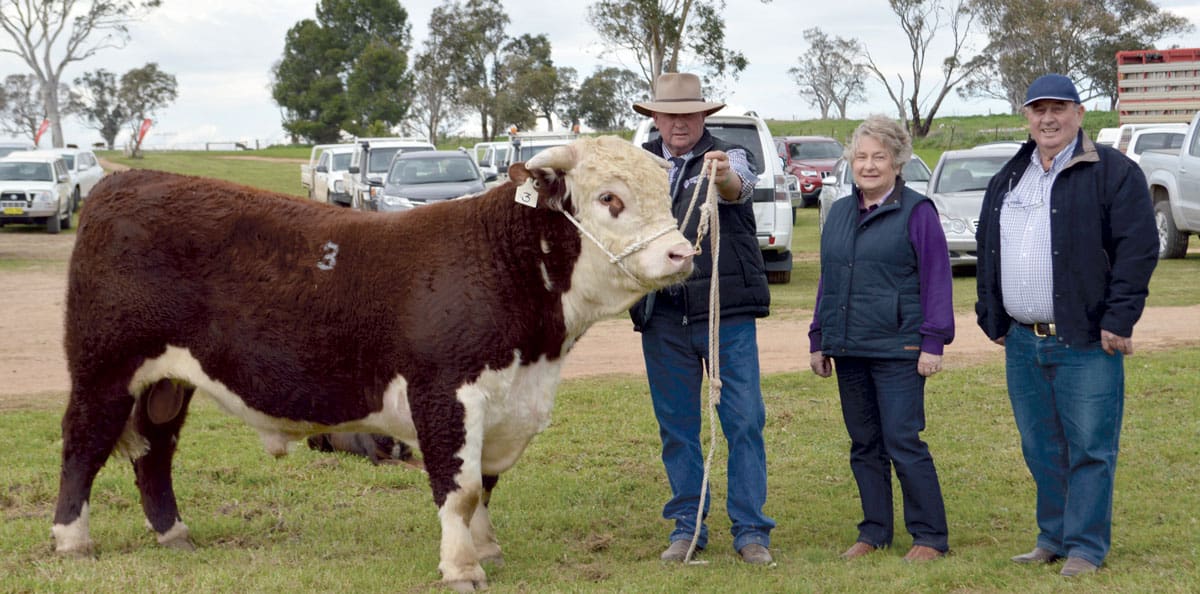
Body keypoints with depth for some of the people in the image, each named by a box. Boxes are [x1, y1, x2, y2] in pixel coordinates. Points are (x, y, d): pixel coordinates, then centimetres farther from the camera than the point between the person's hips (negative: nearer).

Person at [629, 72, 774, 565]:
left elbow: (739, 188, -24)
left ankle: (750, 530, 5)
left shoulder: (728, 157, -1)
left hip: (727, 311, -3)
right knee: (676, 426, 9)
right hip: (662, 318, 3)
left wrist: (725, 177, -46)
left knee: (745, 422, -3)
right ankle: (686, 527, 19)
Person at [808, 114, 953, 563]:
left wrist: (933, 342, -11)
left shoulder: (916, 212, -4)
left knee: (903, 442, -7)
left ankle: (929, 537, 2)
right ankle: (874, 532, 20)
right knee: (864, 445, 11)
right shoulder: (839, 213, 14)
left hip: (897, 350, -6)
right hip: (848, 350, 6)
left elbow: (936, 281, -6)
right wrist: (818, 340, 16)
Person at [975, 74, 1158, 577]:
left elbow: (1138, 249, -11)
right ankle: (1053, 539, 24)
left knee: (1090, 450, -2)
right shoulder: (1007, 180, 15)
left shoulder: (1113, 172, -5)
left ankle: (1086, 547, 6)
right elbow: (987, 251, 21)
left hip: (1086, 343, -6)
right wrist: (993, 319, 16)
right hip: (1022, 342, 6)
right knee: (1041, 450, 12)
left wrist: (1118, 319, -15)